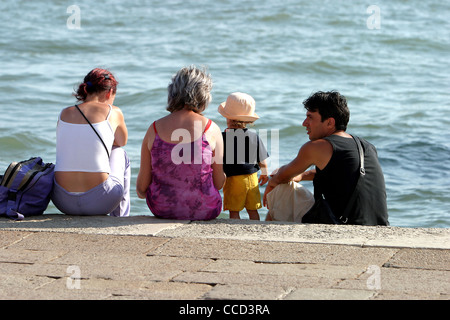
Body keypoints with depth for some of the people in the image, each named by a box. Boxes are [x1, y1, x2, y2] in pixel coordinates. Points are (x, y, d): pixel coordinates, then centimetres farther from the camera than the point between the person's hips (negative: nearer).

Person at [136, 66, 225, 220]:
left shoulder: (154, 129, -8)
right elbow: (219, 183, -4)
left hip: (161, 209, 2)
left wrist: (140, 190, 19)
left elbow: (141, 187, -5)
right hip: (203, 211, -2)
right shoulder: (211, 129, -12)